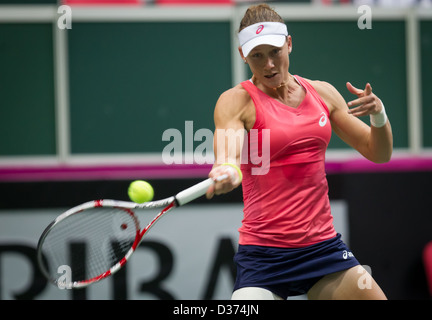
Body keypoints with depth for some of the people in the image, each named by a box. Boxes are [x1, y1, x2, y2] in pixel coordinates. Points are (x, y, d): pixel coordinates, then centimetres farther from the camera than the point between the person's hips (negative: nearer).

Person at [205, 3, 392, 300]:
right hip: (263, 253, -4)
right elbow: (227, 156, -24)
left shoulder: (322, 93, 9)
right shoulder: (236, 101, -5)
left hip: (323, 245, 4)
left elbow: (378, 153, 13)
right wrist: (227, 173, -48)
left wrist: (378, 114, -7)